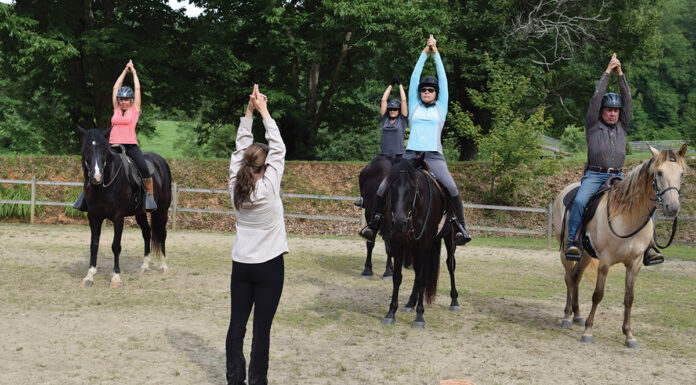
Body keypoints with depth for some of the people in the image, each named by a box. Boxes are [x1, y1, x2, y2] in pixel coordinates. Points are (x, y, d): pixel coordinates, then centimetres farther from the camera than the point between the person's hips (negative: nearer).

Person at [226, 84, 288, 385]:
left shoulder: (236, 187, -4)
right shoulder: (269, 188, -15)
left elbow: (241, 148, 4)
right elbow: (278, 149, -9)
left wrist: (249, 112, 3)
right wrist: (264, 112, -5)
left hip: (241, 265, 5)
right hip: (268, 266, -4)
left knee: (237, 324, 8)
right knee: (261, 328, 0)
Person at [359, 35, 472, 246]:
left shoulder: (441, 108, 13)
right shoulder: (414, 107, 16)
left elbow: (443, 79, 11)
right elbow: (414, 78, 14)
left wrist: (436, 53, 13)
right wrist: (424, 53, 15)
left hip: (434, 156, -1)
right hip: (411, 154, 2)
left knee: (451, 188, -25)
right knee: (384, 186, -12)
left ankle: (460, 227, -18)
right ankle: (374, 224, 1)